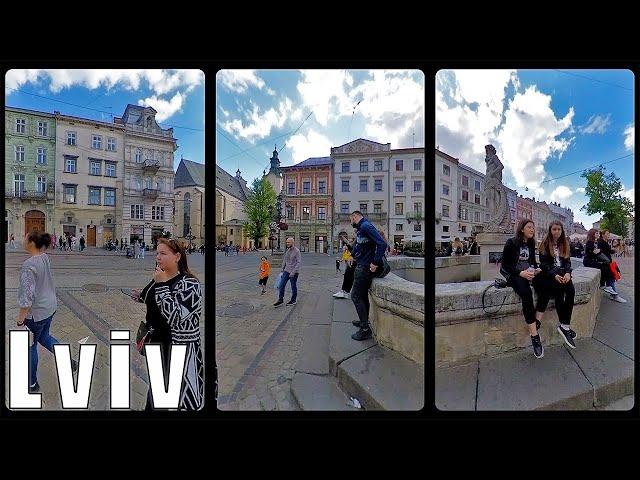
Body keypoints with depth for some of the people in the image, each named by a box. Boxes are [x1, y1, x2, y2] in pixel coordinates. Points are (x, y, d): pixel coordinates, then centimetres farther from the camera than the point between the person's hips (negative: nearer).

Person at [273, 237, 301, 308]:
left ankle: (293, 300, 23)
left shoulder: (296, 251, -14)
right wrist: (282, 269, 14)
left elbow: (299, 262, -18)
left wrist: (293, 272, -22)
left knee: (293, 286, 7)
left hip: (294, 272, -6)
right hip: (287, 271, 6)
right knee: (281, 285, 1)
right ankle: (280, 300, 9)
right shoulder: (287, 250, 7)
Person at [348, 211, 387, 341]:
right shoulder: (360, 228, 14)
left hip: (365, 267, -10)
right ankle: (364, 321, 34)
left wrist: (375, 263, -25)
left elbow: (382, 244, -27)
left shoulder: (366, 226, -18)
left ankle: (365, 329, -2)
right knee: (363, 295, 19)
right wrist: (353, 255, 23)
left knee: (356, 296, -7)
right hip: (362, 265, 10)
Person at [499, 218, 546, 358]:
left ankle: (537, 323, -21)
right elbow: (504, 264, -10)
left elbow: (533, 261, 21)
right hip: (512, 274, -6)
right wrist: (520, 273, -23)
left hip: (529, 273, 6)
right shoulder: (511, 243, -6)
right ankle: (534, 336, -30)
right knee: (526, 293, -33)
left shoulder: (531, 243, 13)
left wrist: (537, 269, -1)